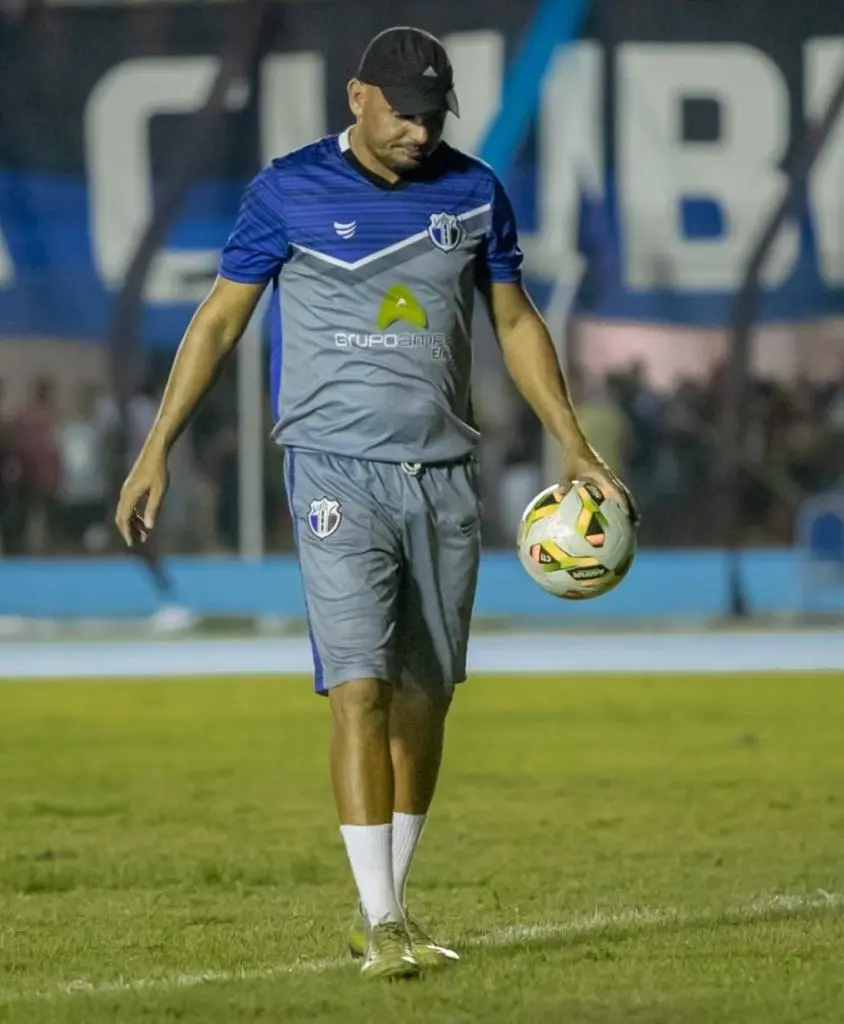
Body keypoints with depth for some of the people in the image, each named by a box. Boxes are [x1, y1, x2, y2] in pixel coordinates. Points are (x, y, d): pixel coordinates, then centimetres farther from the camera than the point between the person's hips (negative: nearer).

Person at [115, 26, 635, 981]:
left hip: (444, 474, 4)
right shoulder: (287, 192, -3)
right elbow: (219, 318, 4)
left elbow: (515, 322, 16)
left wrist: (574, 446, 10)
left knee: (424, 695, 5)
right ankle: (380, 923, -13)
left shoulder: (473, 192, 7)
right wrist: (157, 447, 0)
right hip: (336, 471, -4)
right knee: (361, 690, -13)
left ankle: (388, 904, 17)